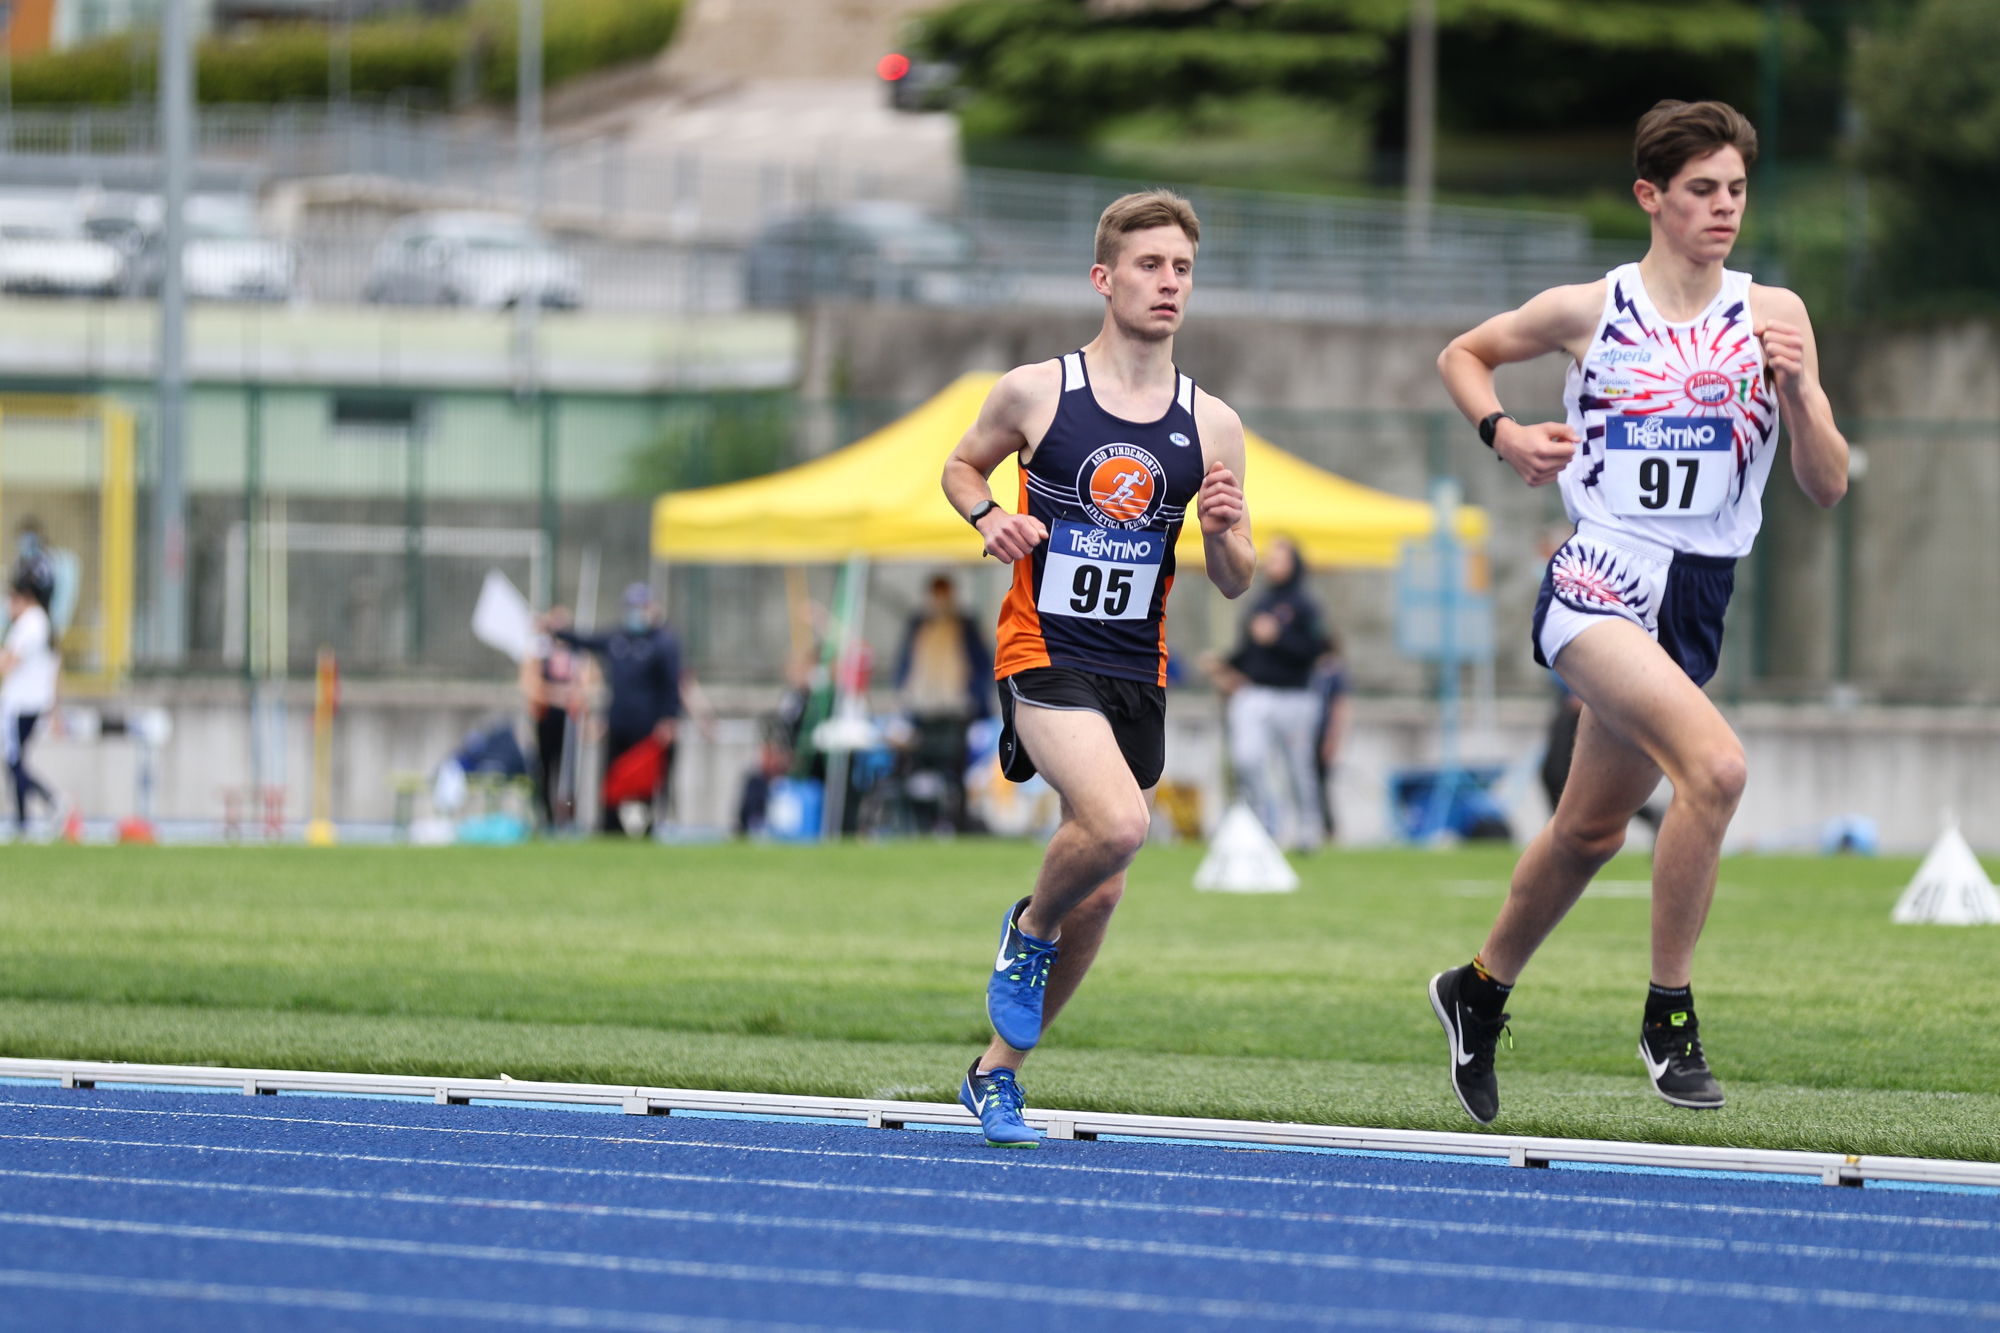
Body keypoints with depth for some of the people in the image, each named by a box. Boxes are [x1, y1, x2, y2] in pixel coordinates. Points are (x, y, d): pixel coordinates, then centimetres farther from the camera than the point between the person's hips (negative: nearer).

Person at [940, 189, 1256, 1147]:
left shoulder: (1210, 426, 4)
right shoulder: (1036, 392, -3)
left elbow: (1235, 583, 10)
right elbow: (962, 463, 16)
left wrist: (1223, 531, -13)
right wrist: (988, 516, -6)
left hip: (1136, 671, 5)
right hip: (1044, 652, -5)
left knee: (1100, 894, 7)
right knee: (1117, 823, -29)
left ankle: (997, 1071, 25)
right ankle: (1030, 929, 3)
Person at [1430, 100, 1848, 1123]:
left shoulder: (1773, 315, 4)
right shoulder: (1587, 310, -1)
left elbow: (1827, 485, 2)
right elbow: (1462, 355, 18)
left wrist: (1795, 387, -15)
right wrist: (1503, 433, 0)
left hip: (1698, 600, 5)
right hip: (1600, 581, -5)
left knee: (1592, 827, 17)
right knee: (1715, 763, -28)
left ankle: (1482, 990, 42)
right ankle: (1668, 1013, -16)